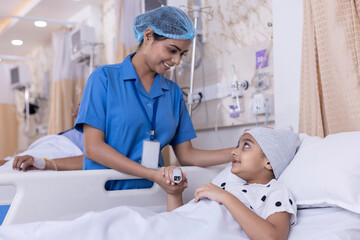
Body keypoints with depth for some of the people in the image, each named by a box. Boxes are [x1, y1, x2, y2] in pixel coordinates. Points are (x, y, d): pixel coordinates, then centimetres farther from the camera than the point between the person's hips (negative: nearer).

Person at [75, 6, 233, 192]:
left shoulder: (173, 92, 14)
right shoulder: (104, 77, 0)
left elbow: (186, 155, 12)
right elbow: (92, 148, -7)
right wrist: (152, 174, -16)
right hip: (106, 190, -3)